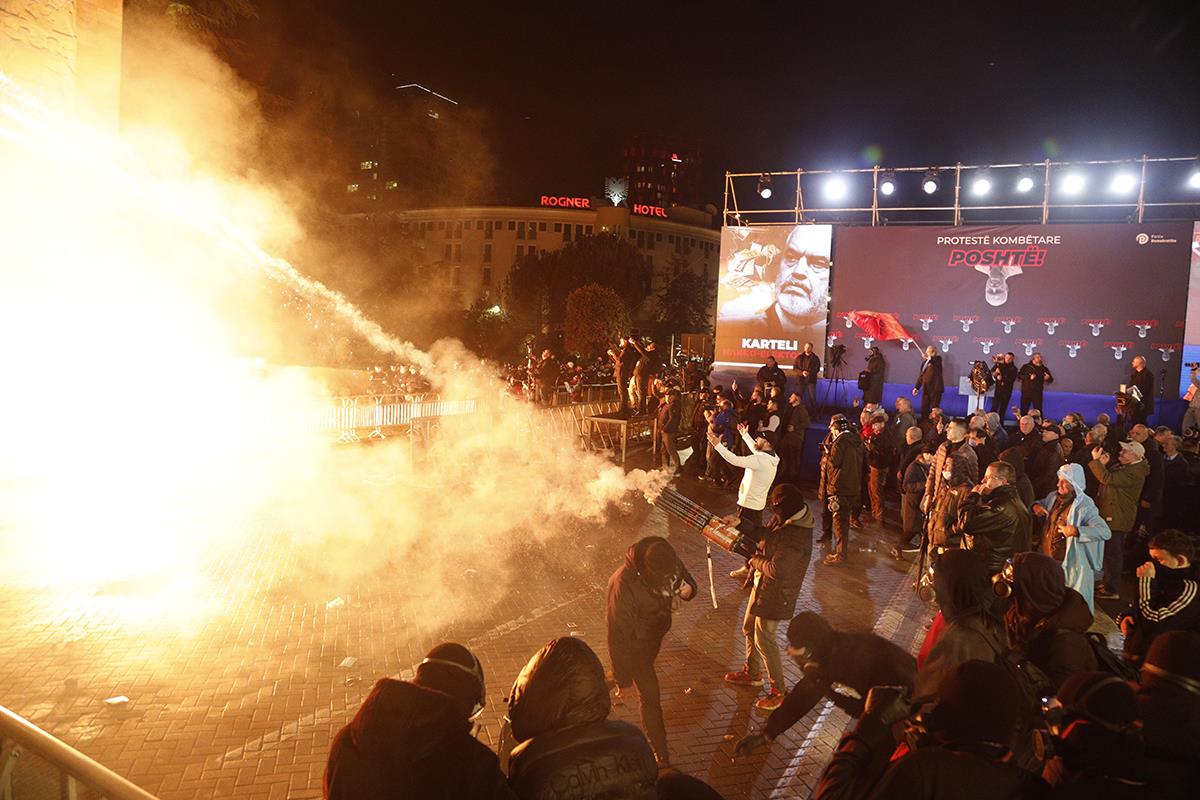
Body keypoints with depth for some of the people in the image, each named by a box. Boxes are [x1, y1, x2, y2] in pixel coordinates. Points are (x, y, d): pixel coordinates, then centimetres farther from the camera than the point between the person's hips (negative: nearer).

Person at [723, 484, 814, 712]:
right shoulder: (783, 520, -3)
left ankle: (778, 691, 17)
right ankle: (752, 673, 44)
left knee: (764, 640, 1)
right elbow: (767, 537, 14)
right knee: (750, 629, 23)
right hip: (762, 585, 10)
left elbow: (777, 570, -35)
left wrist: (755, 560, -18)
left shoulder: (795, 536, -33)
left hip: (776, 593, -10)